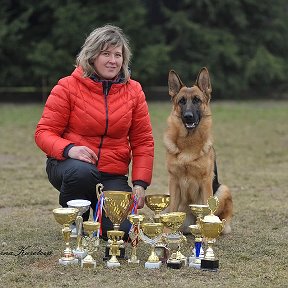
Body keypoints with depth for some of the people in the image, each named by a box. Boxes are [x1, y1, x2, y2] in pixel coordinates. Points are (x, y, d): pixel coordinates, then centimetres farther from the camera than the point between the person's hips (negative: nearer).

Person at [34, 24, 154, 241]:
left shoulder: (134, 91, 3)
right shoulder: (68, 87, -6)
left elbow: (143, 142, 7)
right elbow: (44, 132, -6)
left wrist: (140, 184, -5)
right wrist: (69, 149, -28)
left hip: (113, 175, 3)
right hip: (68, 165, -2)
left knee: (122, 230, -21)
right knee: (82, 172, -40)